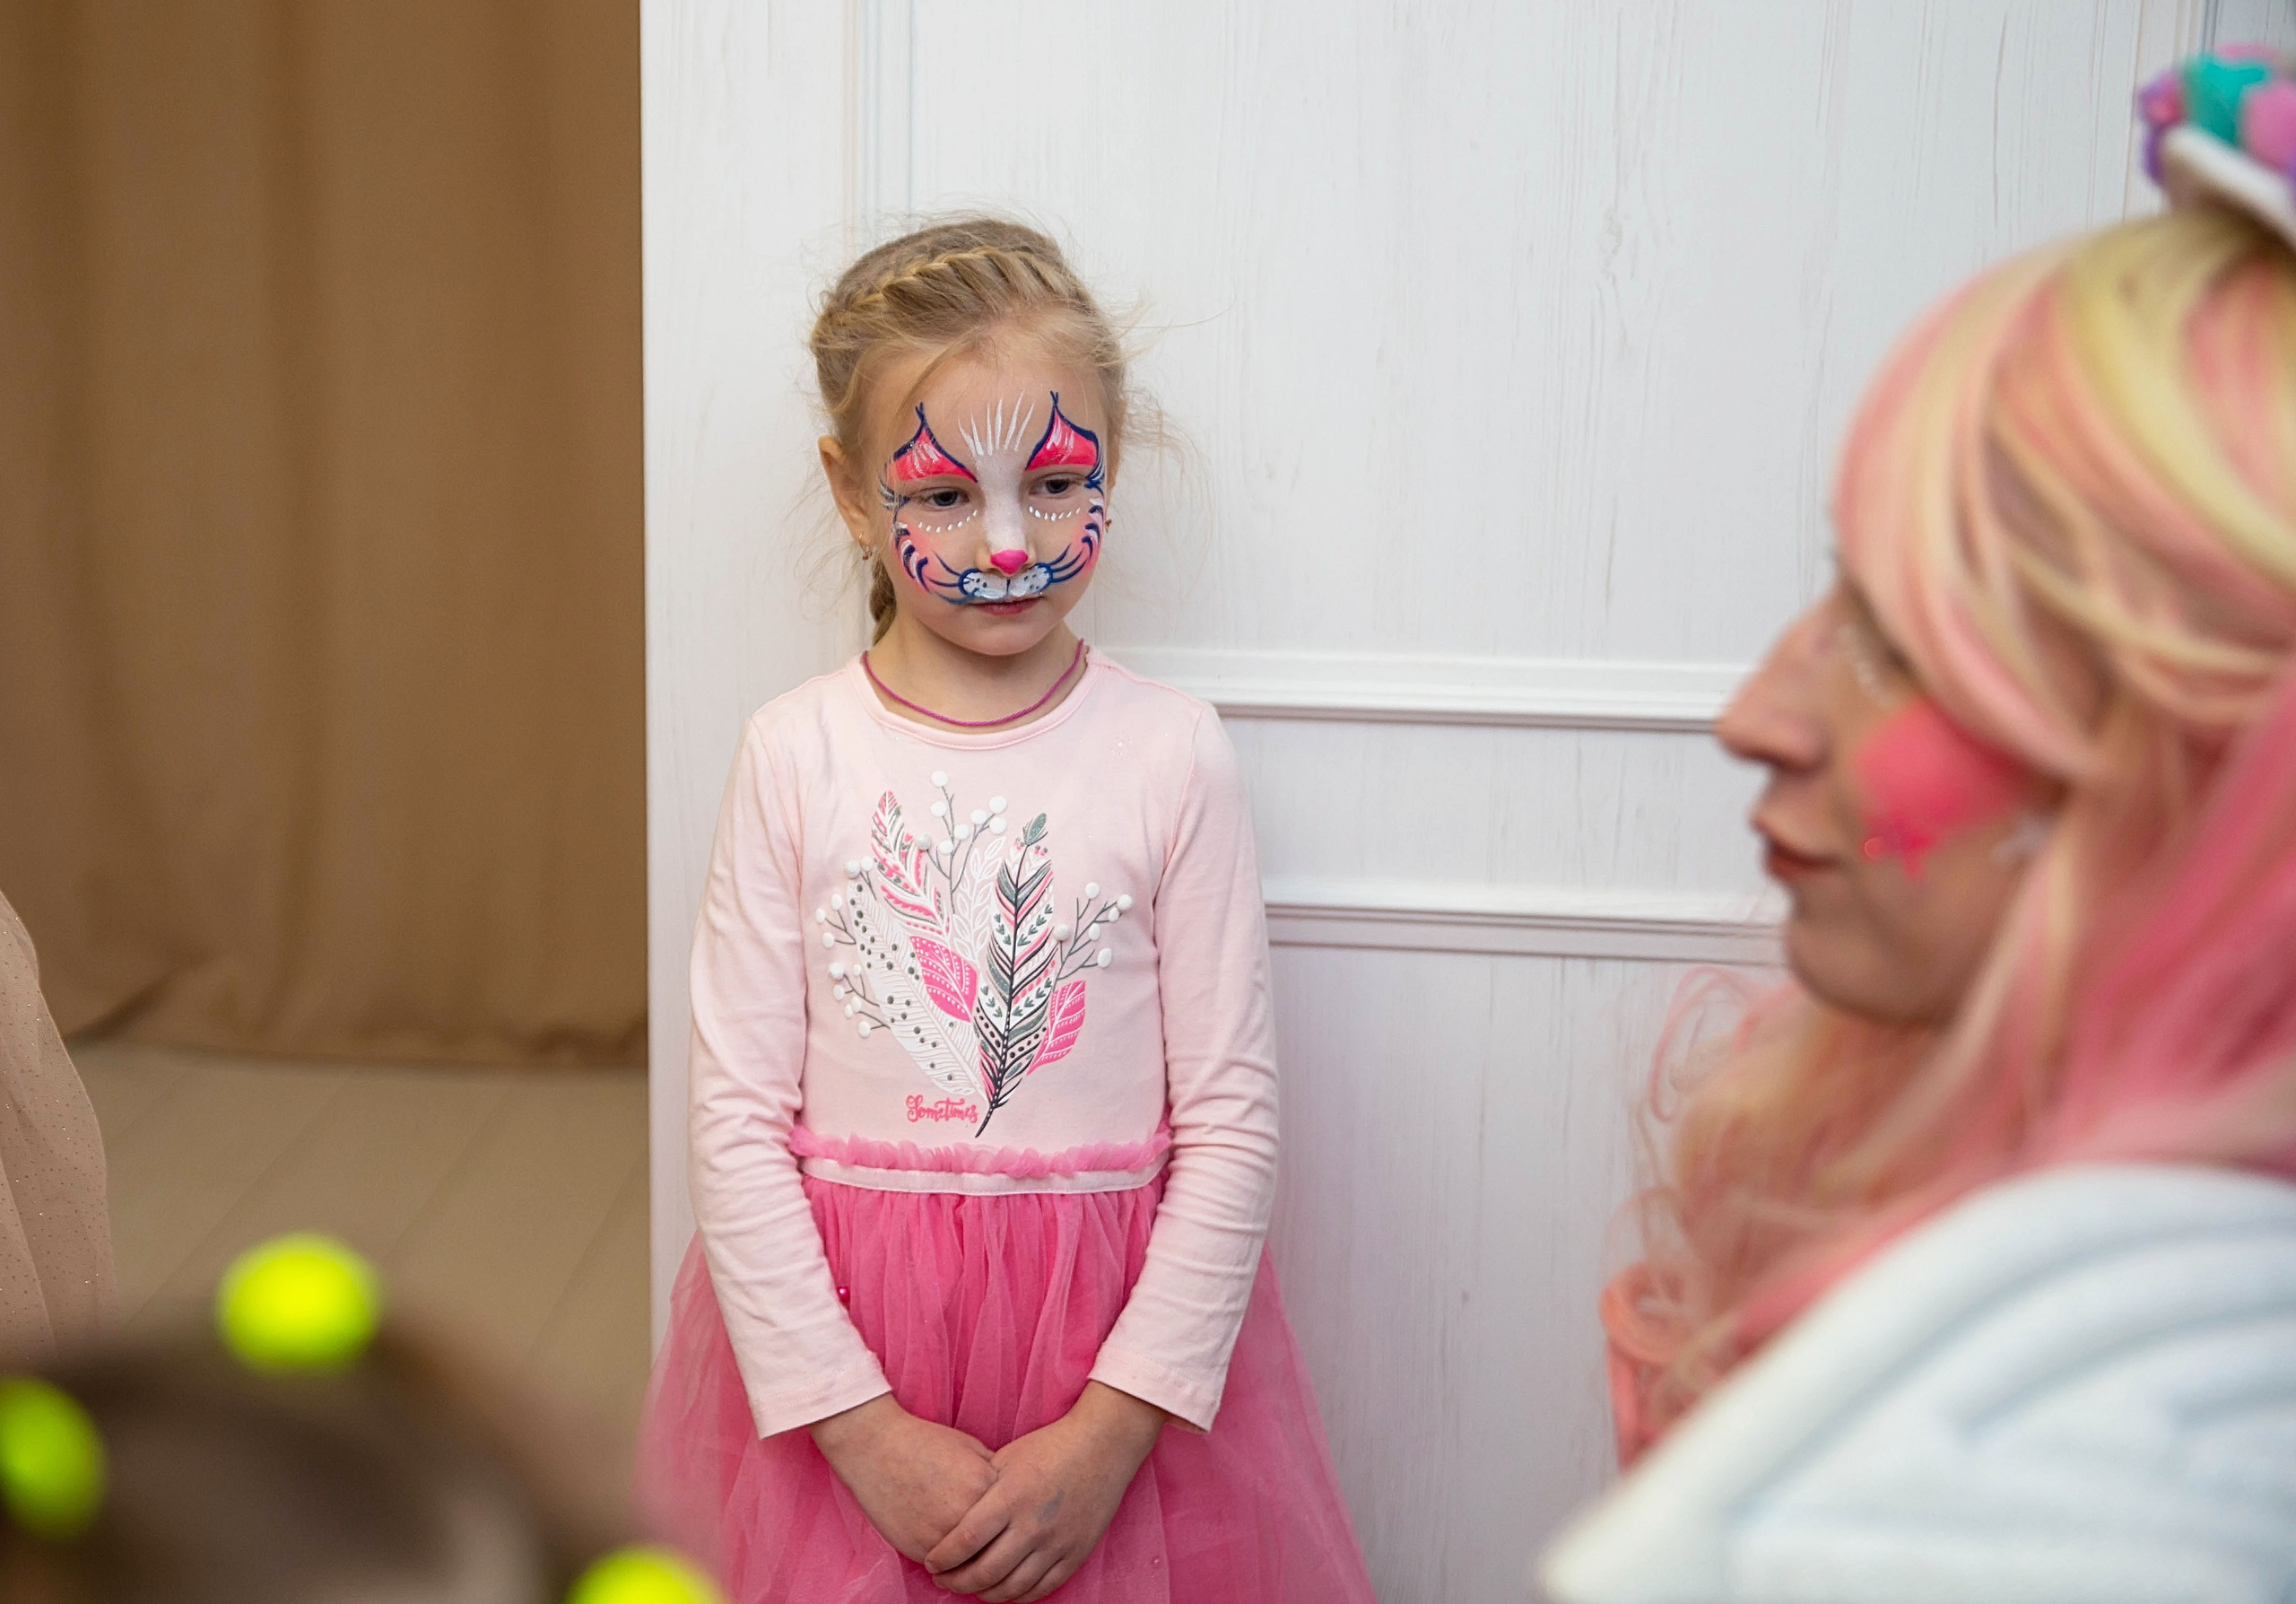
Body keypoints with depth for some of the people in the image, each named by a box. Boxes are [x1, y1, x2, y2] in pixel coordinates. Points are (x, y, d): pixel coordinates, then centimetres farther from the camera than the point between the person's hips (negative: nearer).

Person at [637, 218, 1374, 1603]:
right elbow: (737, 1118, -5)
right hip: (835, 1347, 1)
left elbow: (1233, 1121, -5)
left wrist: (1110, 1432, -11)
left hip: (1117, 1337, 0)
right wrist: (861, 1426, -10)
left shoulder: (1171, 755, -5)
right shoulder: (799, 755, -4)